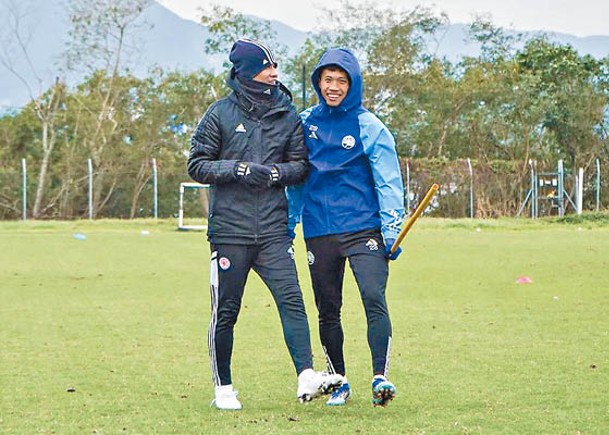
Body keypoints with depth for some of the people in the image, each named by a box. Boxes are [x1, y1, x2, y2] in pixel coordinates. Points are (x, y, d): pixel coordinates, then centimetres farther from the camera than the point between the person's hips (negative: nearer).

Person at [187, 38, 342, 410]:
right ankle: (223, 387, 15)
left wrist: (274, 172, -7)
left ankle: (307, 377, -21)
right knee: (226, 312, 4)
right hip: (229, 229, -2)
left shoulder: (287, 115, 10)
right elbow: (197, 166, 2)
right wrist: (238, 169, -13)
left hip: (273, 229, 2)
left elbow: (301, 166, 13)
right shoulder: (221, 113, 2)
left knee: (292, 300, -13)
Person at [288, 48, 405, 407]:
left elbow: (388, 183, -4)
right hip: (319, 231, 4)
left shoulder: (369, 127, -2)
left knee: (375, 300, -19)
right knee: (328, 311, 9)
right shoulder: (306, 122, 9)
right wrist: (289, 223, 16)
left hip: (363, 229, -4)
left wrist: (392, 232, -12)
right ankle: (338, 382, 20)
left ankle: (380, 377, -23)